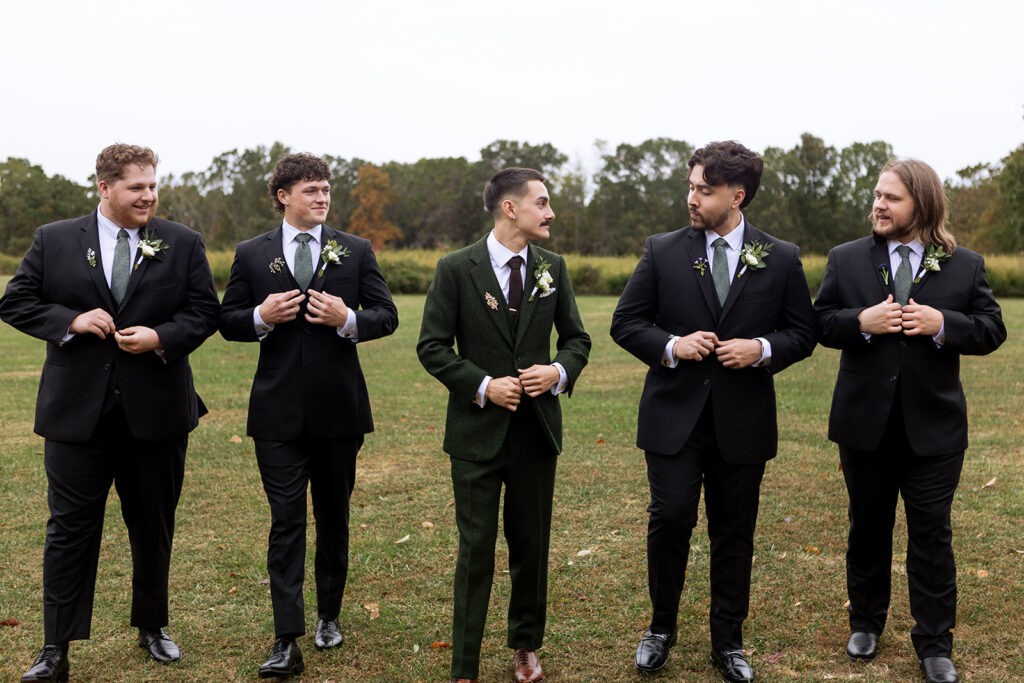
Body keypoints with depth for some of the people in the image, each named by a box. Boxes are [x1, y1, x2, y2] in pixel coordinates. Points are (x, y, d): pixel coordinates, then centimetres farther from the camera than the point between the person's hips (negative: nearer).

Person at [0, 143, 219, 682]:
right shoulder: (53, 240, 3)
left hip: (156, 412, 1)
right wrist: (71, 321, -13)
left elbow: (204, 312, 2)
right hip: (77, 412, -1)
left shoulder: (183, 244, 3)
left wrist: (161, 338, -15)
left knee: (154, 527, 13)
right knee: (70, 529, 1)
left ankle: (152, 627, 32)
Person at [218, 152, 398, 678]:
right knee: (286, 522, -4)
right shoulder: (251, 254, 5)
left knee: (334, 519, 14)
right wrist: (261, 317, -14)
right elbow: (227, 321, 7)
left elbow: (386, 315, 3)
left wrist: (348, 320, -17)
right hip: (279, 412, -1)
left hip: (339, 408, 1)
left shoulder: (356, 251, 5)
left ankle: (329, 616, 33)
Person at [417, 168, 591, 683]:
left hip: (537, 428, 4)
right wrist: (483, 386, -16)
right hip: (478, 429, -3)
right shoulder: (456, 269, -6)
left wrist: (559, 371, -9)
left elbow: (577, 337, 12)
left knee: (532, 544, 14)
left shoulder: (552, 268, 6)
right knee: (476, 549, 1)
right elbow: (432, 346, -5)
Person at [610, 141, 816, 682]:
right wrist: (671, 346, -14)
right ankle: (661, 628, 18)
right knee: (670, 516, -7)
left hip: (742, 420, 1)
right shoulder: (662, 251, 2)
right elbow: (625, 322, 4)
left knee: (735, 533, 9)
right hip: (675, 414, -1)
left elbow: (803, 333, 8)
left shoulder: (781, 260, 3)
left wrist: (762, 349, -12)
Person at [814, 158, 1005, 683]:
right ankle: (866, 624, 34)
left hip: (933, 424, -1)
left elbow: (992, 330, 0)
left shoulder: (965, 266, 1)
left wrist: (943, 324, -17)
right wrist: (861, 322, -19)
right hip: (866, 423, 1)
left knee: (932, 536, 5)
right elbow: (818, 323, 0)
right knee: (868, 530, 15)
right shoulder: (846, 260, 1)